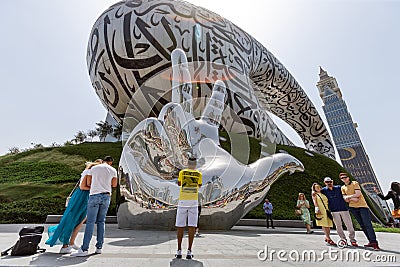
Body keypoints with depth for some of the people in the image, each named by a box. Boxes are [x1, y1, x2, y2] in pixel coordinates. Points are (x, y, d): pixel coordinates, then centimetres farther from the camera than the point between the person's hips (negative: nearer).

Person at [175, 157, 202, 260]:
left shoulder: (182, 172, 0)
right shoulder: (199, 174, 1)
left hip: (182, 201, 0)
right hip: (194, 202, 0)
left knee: (180, 226, 10)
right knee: (192, 226, 6)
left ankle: (179, 251, 16)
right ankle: (189, 251, 9)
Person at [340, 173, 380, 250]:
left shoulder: (355, 183, -2)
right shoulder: (343, 188, 9)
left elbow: (358, 194, -12)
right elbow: (345, 199, 4)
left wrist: (348, 196, -6)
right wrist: (353, 198, -12)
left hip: (362, 206, -4)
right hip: (353, 207, 4)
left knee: (367, 224, -9)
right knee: (362, 225, 7)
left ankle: (374, 242, -7)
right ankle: (371, 241, 14)